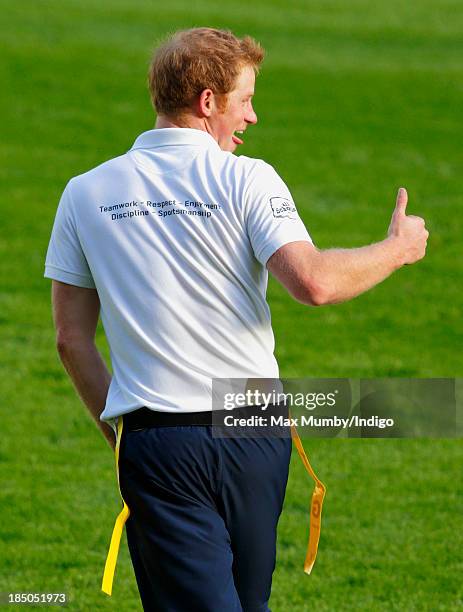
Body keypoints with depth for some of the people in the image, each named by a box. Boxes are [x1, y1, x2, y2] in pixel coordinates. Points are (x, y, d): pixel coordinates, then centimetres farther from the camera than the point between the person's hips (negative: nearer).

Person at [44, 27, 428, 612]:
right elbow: (311, 282, -18)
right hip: (253, 430, -1)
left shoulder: (85, 194, 6)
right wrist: (396, 250, -1)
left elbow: (72, 339, 7)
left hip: (154, 444, 1)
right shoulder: (246, 179, -5)